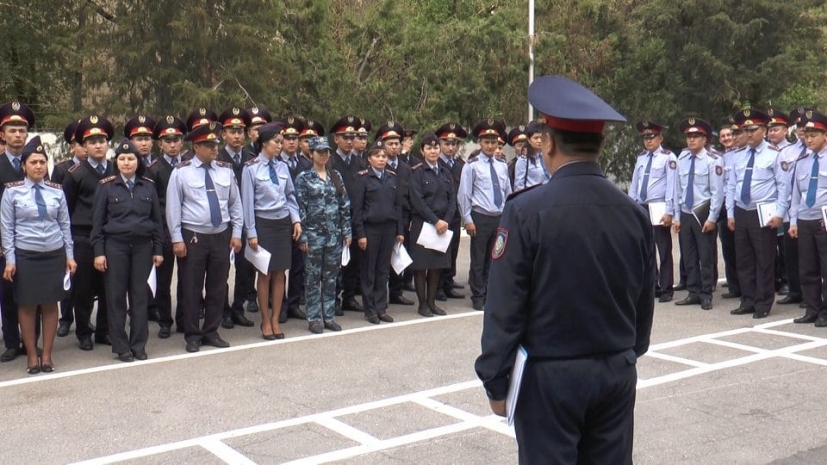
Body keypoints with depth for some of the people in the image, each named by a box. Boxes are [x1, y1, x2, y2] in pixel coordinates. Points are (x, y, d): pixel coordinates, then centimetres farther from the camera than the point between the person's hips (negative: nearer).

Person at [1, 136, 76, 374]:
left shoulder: (57, 191, 4)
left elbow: (65, 225, 8)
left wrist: (70, 255, 5)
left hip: (54, 255, 2)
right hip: (25, 256, -2)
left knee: (50, 304, 7)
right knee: (27, 305, 5)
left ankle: (47, 355, 17)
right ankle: (32, 356, 17)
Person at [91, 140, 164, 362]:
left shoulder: (148, 186, 5)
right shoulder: (107, 186, -1)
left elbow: (156, 219, 9)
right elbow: (97, 221, 0)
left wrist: (158, 249, 5)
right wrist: (99, 252, -5)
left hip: (142, 246, 2)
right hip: (115, 246, -2)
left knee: (140, 295, 5)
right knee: (116, 296, 3)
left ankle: (139, 345, 15)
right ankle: (121, 346, 12)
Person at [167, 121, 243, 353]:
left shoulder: (226, 170, 6)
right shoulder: (181, 172, -4)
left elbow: (235, 204, 10)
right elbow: (173, 207, -4)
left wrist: (236, 233, 5)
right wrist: (177, 239, -8)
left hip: (221, 236, 4)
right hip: (193, 237, -3)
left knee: (218, 287, 9)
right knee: (192, 289, 3)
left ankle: (211, 332, 23)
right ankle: (192, 336, 15)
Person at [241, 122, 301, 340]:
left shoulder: (282, 166, 5)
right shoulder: (251, 169, -7)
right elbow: (247, 202, -7)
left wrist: (296, 220, 1)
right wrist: (251, 232, -9)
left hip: (283, 223, 4)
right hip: (263, 224, -4)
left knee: (280, 273, 7)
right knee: (265, 274, 3)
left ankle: (275, 320, 18)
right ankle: (265, 322, 15)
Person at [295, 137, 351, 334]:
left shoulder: (336, 176, 9)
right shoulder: (303, 178, -3)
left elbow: (345, 205, 9)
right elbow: (300, 208, -6)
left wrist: (347, 232, 4)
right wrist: (303, 236, -11)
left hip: (334, 235, 4)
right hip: (314, 235, -4)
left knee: (331, 277, 9)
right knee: (313, 277, 4)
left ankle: (329, 316, 18)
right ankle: (314, 318, 11)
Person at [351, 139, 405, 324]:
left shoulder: (392, 177, 9)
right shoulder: (363, 177, -4)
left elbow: (398, 204, 11)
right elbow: (357, 207, -7)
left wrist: (400, 230, 6)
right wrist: (360, 233, -11)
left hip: (389, 227, 4)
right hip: (370, 227, -4)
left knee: (384, 269, 9)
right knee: (368, 270, 4)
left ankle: (381, 308, 18)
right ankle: (370, 310, 13)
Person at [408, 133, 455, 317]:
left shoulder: (445, 173, 13)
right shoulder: (417, 172, -4)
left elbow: (452, 199, 7)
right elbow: (417, 200, -12)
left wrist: (446, 221, -7)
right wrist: (435, 221, -17)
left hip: (443, 224, 5)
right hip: (422, 224, -5)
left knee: (437, 265, 7)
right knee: (421, 265, 0)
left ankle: (431, 302, 16)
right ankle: (422, 304, 8)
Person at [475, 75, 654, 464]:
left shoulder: (526, 211, -15)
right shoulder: (634, 213, 0)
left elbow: (504, 307, -13)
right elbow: (644, 305, 9)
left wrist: (495, 382, -3)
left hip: (549, 376, -5)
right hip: (617, 373, 5)